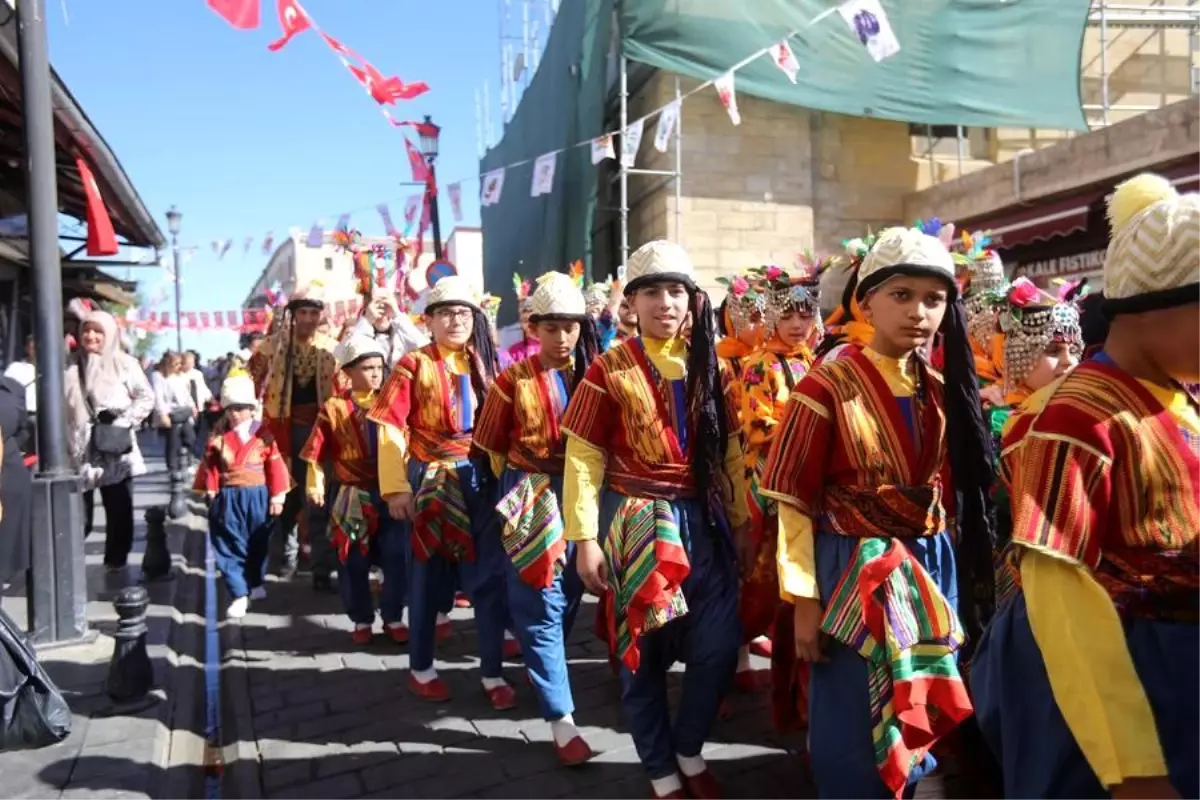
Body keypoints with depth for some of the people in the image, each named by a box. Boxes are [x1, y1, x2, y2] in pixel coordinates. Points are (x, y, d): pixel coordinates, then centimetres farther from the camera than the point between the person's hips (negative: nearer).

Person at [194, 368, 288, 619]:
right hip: (228, 498, 0)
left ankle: (255, 583, 36)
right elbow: (210, 467, 1)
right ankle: (239, 595, 3)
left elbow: (275, 466, -3)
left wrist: (277, 496, -4)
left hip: (257, 496, 0)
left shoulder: (263, 434, -5)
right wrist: (211, 495, -2)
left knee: (258, 544, 15)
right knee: (230, 547, -1)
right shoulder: (218, 438, -2)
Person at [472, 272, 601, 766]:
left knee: (569, 599, 14)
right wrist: (520, 486, 8)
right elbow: (492, 444, 5)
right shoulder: (514, 380, -4)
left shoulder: (594, 374, 2)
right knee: (541, 606, -3)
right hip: (532, 499, -3)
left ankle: (542, 672, 39)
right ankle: (560, 719, 2)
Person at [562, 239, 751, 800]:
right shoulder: (609, 369, -6)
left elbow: (729, 449, 10)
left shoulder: (706, 365, 7)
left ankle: (689, 750, 32)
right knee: (642, 651, 8)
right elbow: (583, 458, -8)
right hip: (636, 519, -3)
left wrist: (741, 519, 9)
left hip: (703, 519, 4)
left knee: (719, 648, 5)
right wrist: (585, 538, -12)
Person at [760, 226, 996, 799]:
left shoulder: (945, 391, 4)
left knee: (919, 719, 19)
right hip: (853, 569, -5)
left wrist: (949, 574, 14)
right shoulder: (827, 386, -14)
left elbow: (953, 493, 12)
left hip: (933, 569, 6)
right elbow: (794, 503, -12)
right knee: (854, 728, 7)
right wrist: (803, 599, -13)